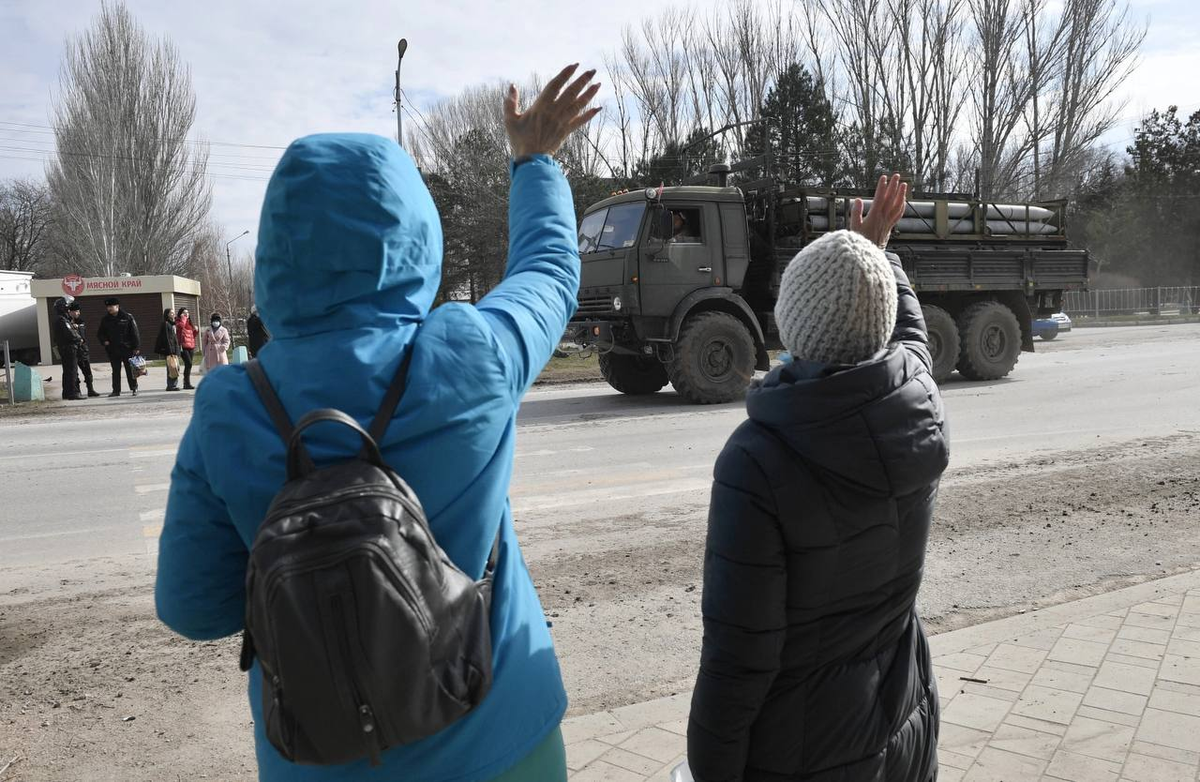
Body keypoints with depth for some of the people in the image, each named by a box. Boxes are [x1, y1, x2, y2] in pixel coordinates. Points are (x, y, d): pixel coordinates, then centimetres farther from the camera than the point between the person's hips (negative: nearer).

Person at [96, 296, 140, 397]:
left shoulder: (127, 317, -3)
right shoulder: (105, 320, 9)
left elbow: (135, 333, -4)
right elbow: (100, 333, 20)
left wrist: (136, 347, -9)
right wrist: (104, 341, -2)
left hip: (127, 348, -4)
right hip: (113, 350, 4)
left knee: (130, 369, 1)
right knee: (115, 370, 7)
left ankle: (134, 388, 10)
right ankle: (116, 390, 11)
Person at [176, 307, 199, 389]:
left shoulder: (189, 323, 21)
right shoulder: (179, 321, 1)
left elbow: (193, 335, 28)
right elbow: (180, 326, -24)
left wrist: (196, 330, 9)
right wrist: (183, 318, -10)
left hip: (191, 346, 7)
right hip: (183, 346, -7)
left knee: (188, 365, 9)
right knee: (188, 364, -18)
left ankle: (186, 383, 15)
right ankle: (187, 383, -17)